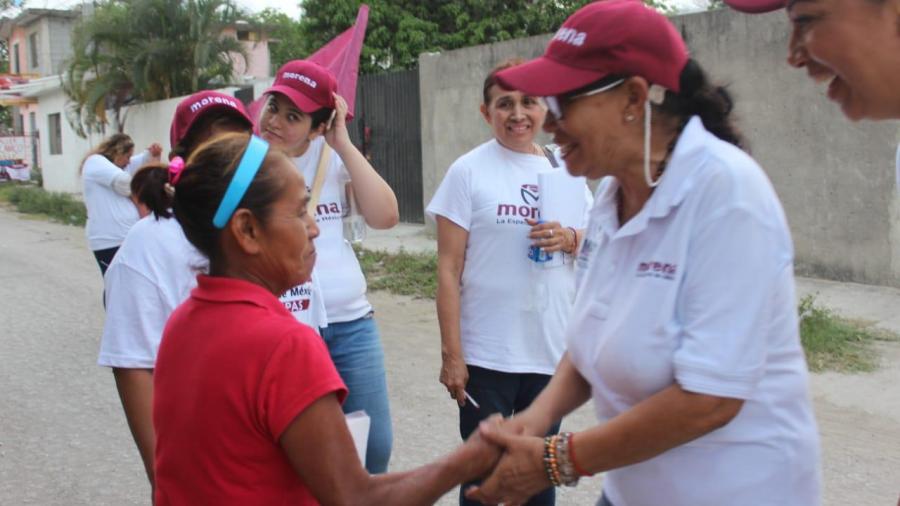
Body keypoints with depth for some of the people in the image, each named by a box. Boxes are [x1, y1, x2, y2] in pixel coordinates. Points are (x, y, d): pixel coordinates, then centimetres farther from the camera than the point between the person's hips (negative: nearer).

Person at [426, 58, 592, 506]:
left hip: (554, 350, 4)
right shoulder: (468, 172, -6)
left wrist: (569, 239, -12)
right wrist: (451, 354, -11)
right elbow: (449, 270, -7)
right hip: (487, 354, -4)